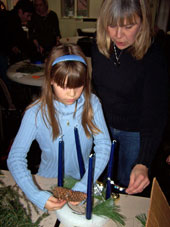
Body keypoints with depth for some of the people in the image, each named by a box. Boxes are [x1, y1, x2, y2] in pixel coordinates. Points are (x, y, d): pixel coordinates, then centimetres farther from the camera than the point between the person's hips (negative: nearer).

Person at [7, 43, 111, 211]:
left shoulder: (92, 103, -10)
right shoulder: (36, 113, -15)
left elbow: (103, 145, -14)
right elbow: (15, 158, -15)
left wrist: (84, 185, -25)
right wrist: (37, 196, -28)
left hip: (83, 179, 1)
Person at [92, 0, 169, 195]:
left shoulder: (153, 58, -27)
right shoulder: (99, 47, -10)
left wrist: (143, 163, -35)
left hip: (135, 132, -4)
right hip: (103, 123, 5)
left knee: (127, 186, 18)